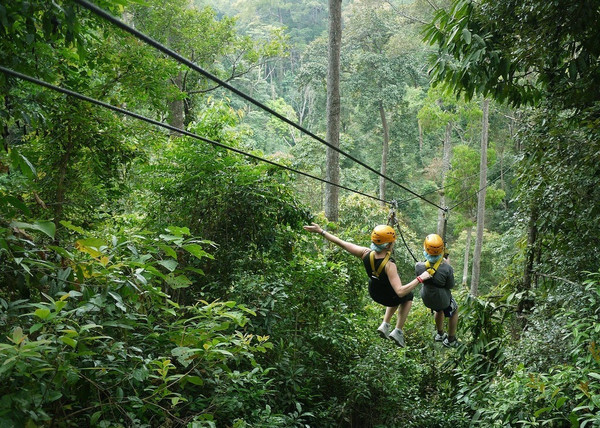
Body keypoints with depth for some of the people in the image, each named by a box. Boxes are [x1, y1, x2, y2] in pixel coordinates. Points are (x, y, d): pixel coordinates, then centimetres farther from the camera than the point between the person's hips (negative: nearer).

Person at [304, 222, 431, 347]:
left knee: (397, 297, 35)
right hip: (389, 297, -5)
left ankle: (385, 325, 31)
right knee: (408, 296, 29)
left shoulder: (366, 254, -26)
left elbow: (341, 243, -17)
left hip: (374, 294, 5)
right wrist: (420, 278, -35)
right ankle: (398, 331, 25)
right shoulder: (389, 265, -40)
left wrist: (321, 231, -7)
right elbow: (400, 291, -41)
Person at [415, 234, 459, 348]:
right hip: (442, 298, -3)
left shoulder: (419, 266, -25)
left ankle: (440, 334, 52)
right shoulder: (446, 268, -31)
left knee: (439, 310, 36)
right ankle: (451, 340, 36)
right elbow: (450, 285, -14)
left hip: (427, 299, 3)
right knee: (454, 311, 29)